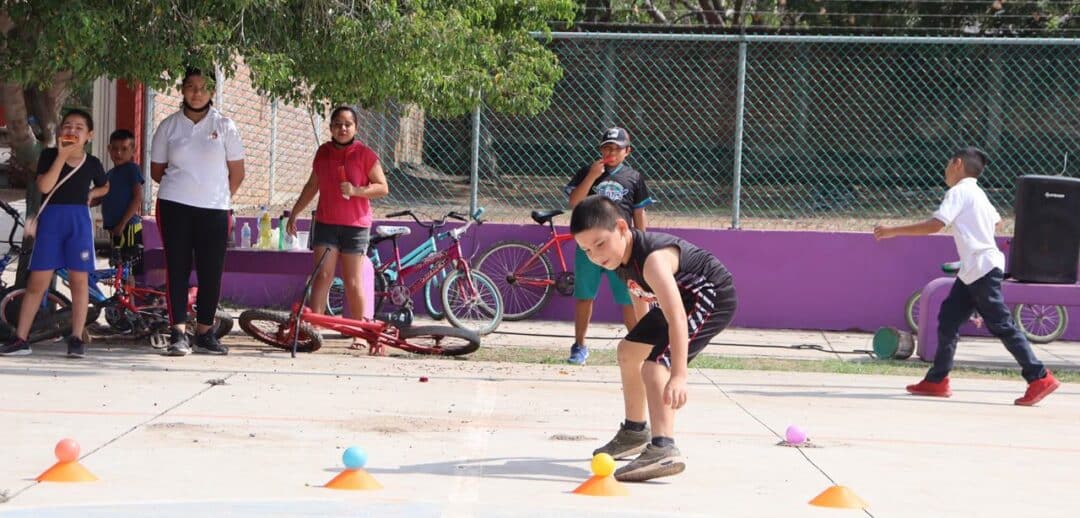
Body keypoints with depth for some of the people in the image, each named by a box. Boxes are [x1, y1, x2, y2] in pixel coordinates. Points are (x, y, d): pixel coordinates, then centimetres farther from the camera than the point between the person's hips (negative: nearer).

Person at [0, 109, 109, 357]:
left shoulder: (92, 163, 6)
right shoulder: (49, 155, 0)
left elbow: (104, 187, 26)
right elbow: (44, 186, -15)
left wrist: (91, 194, 4)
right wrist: (62, 155, -17)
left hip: (79, 220, 1)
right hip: (51, 219, -1)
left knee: (79, 281, 0)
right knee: (37, 282, 0)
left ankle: (76, 338, 6)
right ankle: (20, 339, 4)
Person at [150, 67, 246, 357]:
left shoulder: (224, 126, 4)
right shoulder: (169, 126, 6)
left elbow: (237, 173, 8)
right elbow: (156, 170, 14)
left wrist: (220, 198, 9)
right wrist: (179, 186, 13)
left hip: (214, 210, 0)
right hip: (174, 206, 0)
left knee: (211, 272, 0)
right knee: (177, 268, -4)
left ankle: (204, 333, 11)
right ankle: (178, 333, -4)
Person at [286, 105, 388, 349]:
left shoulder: (365, 155, -3)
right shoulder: (323, 153, 8)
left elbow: (382, 188, -3)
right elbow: (312, 186, 20)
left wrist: (356, 190, -18)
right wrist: (294, 214, 22)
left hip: (355, 226, -3)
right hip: (326, 223, 3)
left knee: (352, 282, 0)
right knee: (322, 276, -8)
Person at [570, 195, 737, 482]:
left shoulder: (652, 259, -36)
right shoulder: (622, 254, -9)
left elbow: (676, 317, -46)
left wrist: (679, 375, -53)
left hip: (711, 298, -11)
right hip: (679, 298, 11)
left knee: (655, 364, -28)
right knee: (628, 351, 24)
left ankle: (663, 450, -41)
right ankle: (635, 431, 43)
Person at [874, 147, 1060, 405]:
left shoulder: (959, 192, -11)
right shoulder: (978, 194, 17)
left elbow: (934, 225, -21)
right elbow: (996, 220, 30)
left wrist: (893, 231, -18)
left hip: (983, 270, -10)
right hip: (971, 272, 10)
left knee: (1002, 326, -8)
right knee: (948, 320, 9)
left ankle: (1040, 378, -7)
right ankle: (937, 380, 12)